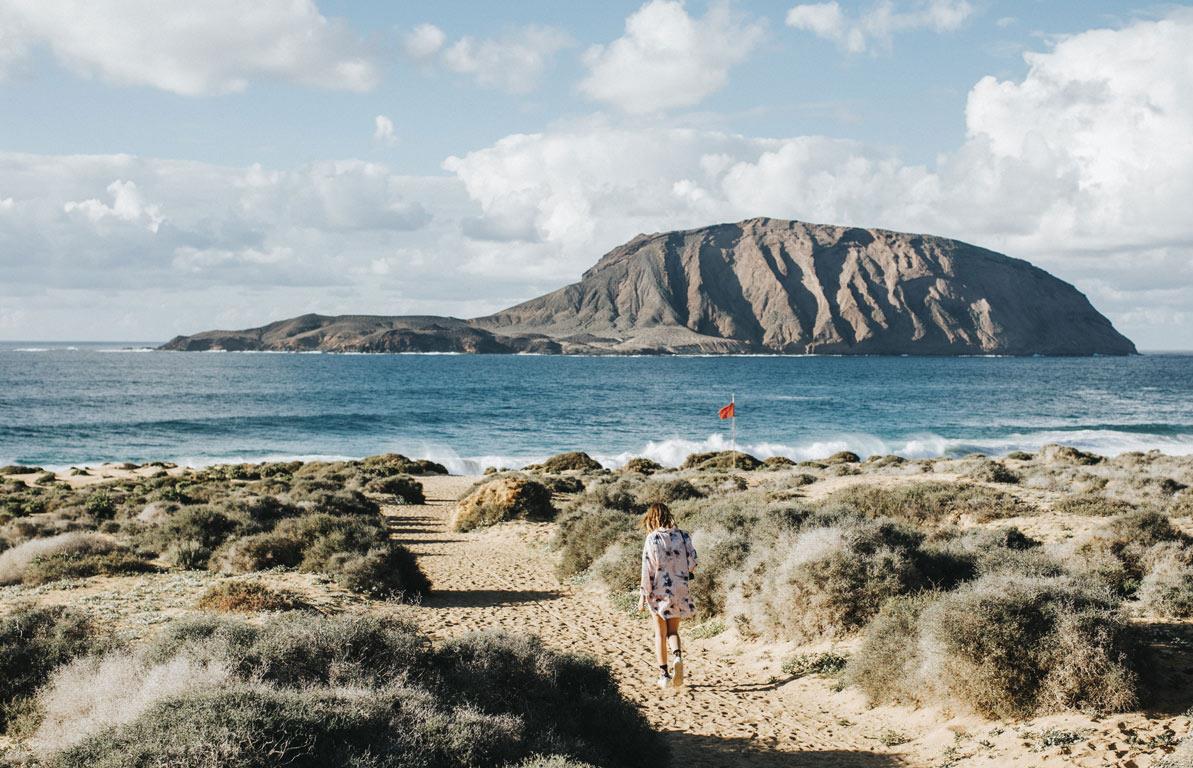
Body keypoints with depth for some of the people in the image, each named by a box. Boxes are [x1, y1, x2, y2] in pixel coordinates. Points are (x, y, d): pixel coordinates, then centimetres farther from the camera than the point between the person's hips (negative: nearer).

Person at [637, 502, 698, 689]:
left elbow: (647, 569, -10)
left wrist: (643, 595, -4)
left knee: (660, 633, 11)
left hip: (659, 591, -2)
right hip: (679, 590, 2)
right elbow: (692, 564, -1)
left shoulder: (652, 538, -10)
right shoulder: (683, 536, -2)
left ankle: (664, 675, 12)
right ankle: (677, 656, -14)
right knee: (673, 630, 16)